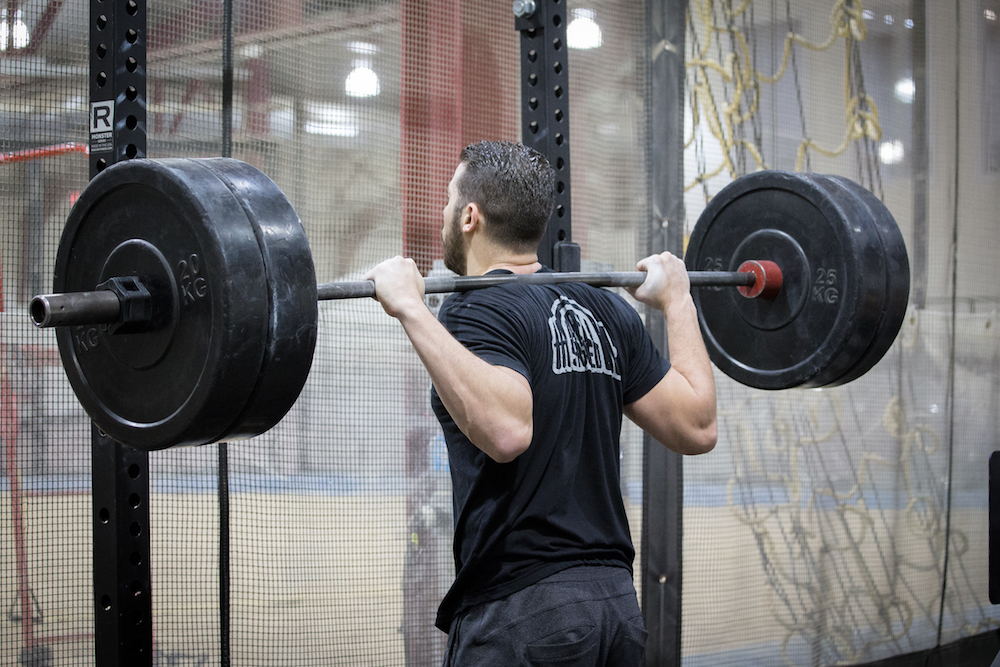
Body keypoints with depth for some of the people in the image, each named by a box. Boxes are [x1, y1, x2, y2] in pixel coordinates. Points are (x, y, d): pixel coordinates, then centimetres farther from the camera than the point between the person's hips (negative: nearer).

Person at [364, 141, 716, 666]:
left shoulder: (477, 311, -11)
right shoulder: (604, 312, 11)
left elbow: (505, 429, -30)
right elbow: (696, 428, 9)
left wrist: (412, 310, -25)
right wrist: (676, 302, 21)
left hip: (521, 609, -8)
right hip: (616, 601, 8)